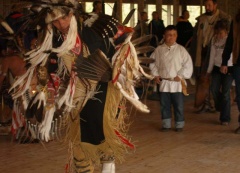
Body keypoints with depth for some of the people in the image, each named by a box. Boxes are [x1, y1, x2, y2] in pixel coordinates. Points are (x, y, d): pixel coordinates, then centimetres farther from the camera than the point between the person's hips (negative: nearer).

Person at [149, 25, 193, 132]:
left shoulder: (180, 49, -4)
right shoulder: (159, 50, 3)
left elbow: (188, 64, -4)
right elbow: (153, 62, 14)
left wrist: (181, 75, -8)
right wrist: (155, 75, 5)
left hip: (177, 83, -2)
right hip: (163, 82, 2)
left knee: (178, 105, 3)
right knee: (164, 105, 9)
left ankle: (179, 124, 14)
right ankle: (166, 124, 20)